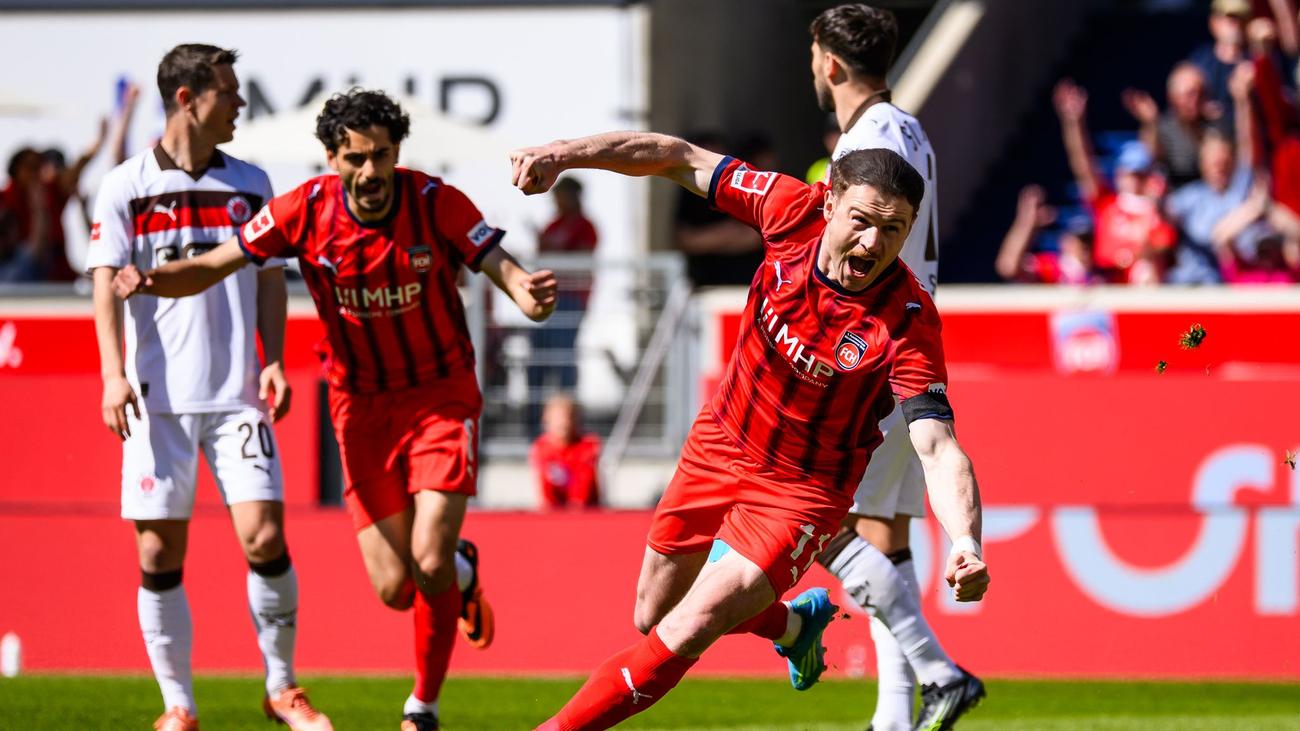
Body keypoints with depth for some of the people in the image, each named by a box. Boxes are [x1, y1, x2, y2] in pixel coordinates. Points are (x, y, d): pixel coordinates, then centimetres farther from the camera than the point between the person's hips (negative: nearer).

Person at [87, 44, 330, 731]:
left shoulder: (250, 183, 11)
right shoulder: (126, 186, 2)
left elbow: (269, 280, 15)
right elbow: (108, 283, -4)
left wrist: (273, 361, 1)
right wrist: (114, 373, -16)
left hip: (236, 393, 2)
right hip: (158, 396, -2)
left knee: (264, 538, -9)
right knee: (159, 554, -2)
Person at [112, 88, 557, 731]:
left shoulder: (436, 203, -15)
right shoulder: (304, 212, -12)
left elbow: (501, 267, -14)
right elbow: (212, 267, -7)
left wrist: (526, 291, -38)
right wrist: (152, 280, -27)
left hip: (441, 396, -2)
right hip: (362, 406, 2)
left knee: (430, 564, -16)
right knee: (393, 588, 0)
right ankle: (460, 572, 38)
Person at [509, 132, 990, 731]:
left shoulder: (908, 323, -30)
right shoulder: (795, 212, -20)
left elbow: (938, 449, -36)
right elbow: (682, 160, -10)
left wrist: (966, 542, -54)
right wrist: (566, 153, -20)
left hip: (802, 489, -5)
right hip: (721, 443, 5)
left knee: (683, 637, -17)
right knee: (652, 617, 21)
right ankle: (795, 622, 48)